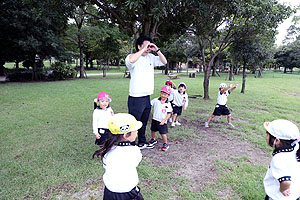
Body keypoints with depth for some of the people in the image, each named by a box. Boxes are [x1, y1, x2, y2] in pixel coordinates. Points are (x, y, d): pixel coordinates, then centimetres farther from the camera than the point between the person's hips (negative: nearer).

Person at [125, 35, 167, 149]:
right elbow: (131, 60, -34)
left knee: (144, 122, 19)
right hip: (136, 98, -7)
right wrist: (143, 49, -25)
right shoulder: (133, 57, -10)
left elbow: (164, 62, 13)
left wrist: (157, 50, 0)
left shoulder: (151, 57, 10)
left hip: (147, 97, 7)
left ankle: (142, 142, 35)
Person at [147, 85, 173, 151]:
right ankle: (154, 139, 46)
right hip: (155, 119, 4)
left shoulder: (168, 104, -11)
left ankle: (166, 144, 21)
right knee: (153, 131, 19)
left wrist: (164, 120, -18)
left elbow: (169, 114, -10)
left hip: (162, 121, -4)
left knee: (163, 133, -2)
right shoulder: (156, 100, -5)